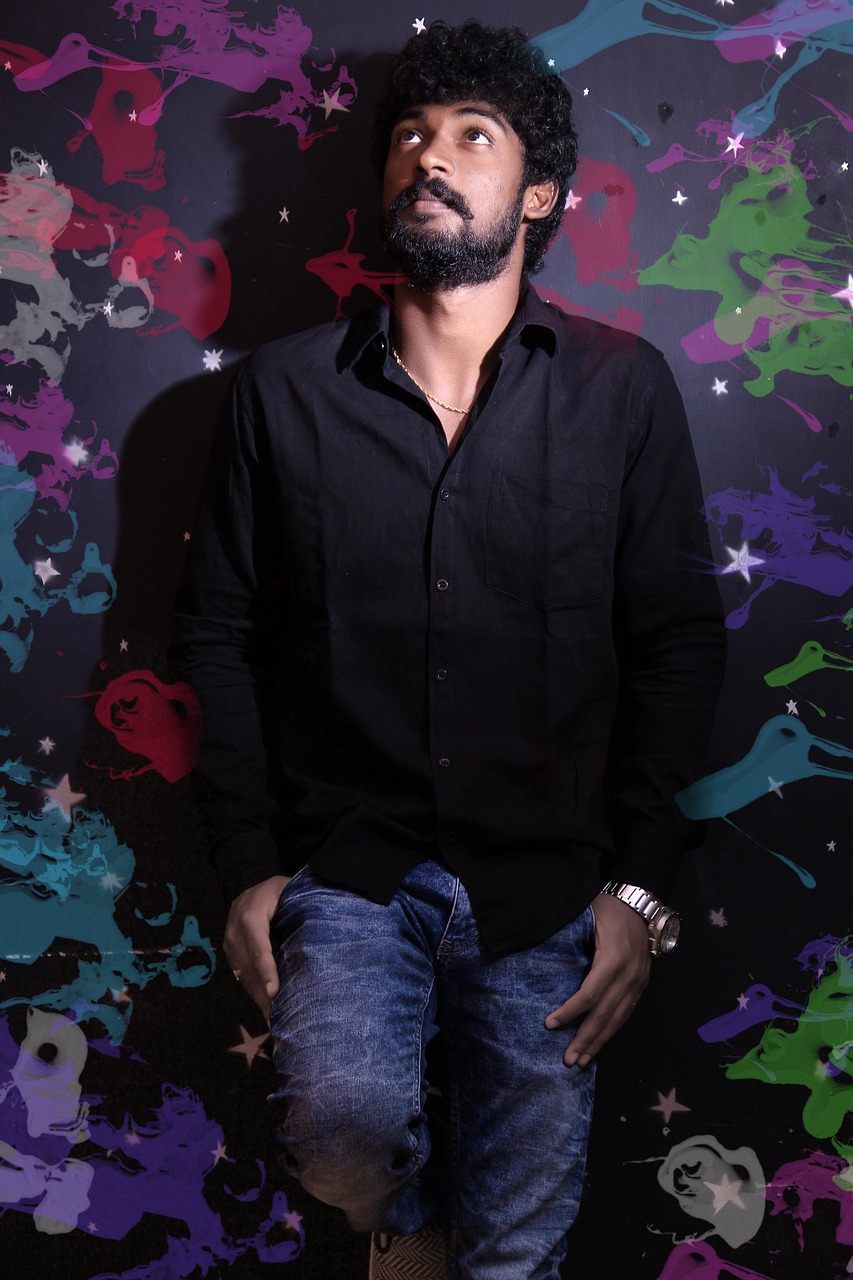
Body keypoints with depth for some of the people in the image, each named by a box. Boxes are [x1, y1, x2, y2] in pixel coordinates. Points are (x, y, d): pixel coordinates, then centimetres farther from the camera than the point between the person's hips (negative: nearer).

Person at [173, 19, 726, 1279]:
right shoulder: (286, 389, 2)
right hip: (344, 866, 0)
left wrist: (639, 883, -4)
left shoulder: (622, 389, -1)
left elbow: (678, 640, 1)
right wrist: (250, 864, 0)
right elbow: (220, 630, 5)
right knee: (344, 1132, -23)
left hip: (548, 883, 0)